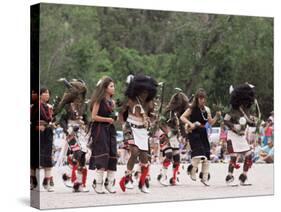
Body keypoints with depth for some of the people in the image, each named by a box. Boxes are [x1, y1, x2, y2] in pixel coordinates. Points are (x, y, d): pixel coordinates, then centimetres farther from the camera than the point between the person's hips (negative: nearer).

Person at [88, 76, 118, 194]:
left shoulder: (112, 102, 15)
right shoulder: (99, 100, -6)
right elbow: (94, 116, -11)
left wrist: (115, 118, 5)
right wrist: (107, 119, -14)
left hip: (110, 130, 7)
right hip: (100, 130, -7)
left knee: (112, 156, 2)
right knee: (102, 156, -11)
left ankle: (109, 183, 8)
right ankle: (98, 183, -6)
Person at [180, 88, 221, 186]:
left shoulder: (207, 109, 7)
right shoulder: (192, 108, -5)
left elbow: (211, 122, 11)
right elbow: (182, 117, -8)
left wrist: (217, 116, -6)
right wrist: (190, 124, -21)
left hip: (203, 134, 5)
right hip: (194, 133, -5)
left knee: (206, 157, 4)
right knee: (198, 153, -21)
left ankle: (204, 178, 13)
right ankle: (192, 170, 5)